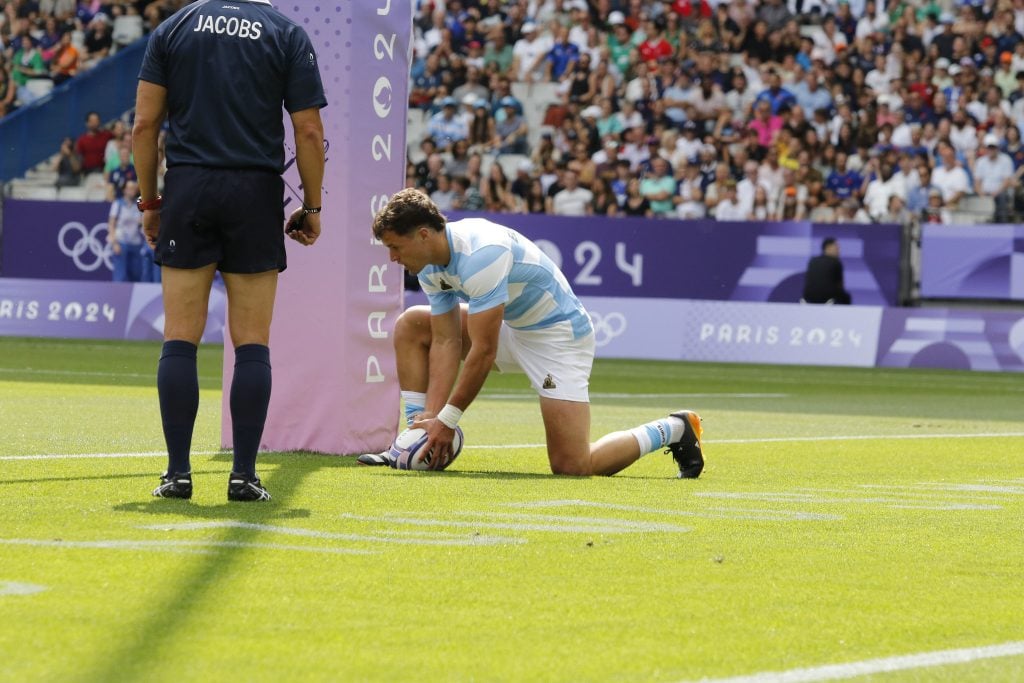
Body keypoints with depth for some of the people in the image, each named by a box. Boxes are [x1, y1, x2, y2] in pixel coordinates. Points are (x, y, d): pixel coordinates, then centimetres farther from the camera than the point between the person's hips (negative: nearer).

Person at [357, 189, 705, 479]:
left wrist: (447, 419, -23)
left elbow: (484, 352, -30)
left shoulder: (480, 253, -32)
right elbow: (446, 342, -3)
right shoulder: (430, 265, -5)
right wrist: (432, 416, -12)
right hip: (510, 327, 9)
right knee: (410, 325, 1)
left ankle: (673, 430, 5)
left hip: (558, 335, -9)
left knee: (572, 466, -16)